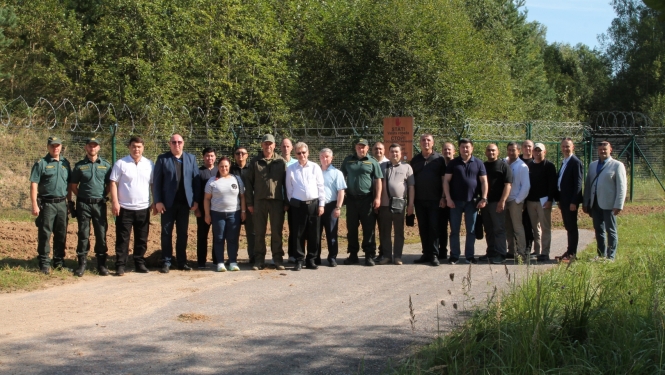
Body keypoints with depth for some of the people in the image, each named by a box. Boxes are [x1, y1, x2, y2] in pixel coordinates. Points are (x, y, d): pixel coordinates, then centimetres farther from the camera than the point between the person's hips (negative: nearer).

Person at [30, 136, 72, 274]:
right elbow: (34, 185, -6)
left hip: (62, 204, 4)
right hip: (47, 204, -4)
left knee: (61, 234, 10)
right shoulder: (41, 163, -3)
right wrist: (34, 205, -13)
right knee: (45, 235, -1)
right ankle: (44, 263, 3)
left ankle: (59, 261, 20)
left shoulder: (65, 163, 12)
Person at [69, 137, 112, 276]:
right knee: (83, 235, 2)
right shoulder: (79, 166, 5)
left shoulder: (106, 165, 6)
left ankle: (101, 264, 10)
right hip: (83, 204, 0)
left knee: (101, 235, 2)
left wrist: (103, 196, 2)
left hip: (100, 204, 0)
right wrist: (82, 196, 3)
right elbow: (73, 186, 10)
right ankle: (82, 264, 8)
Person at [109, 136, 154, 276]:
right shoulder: (120, 164, -2)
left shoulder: (149, 164, 7)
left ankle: (140, 264, 18)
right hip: (125, 208, -3)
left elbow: (153, 184, 11)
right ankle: (120, 266, 4)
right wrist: (115, 202, -11)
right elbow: (113, 183, -4)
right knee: (122, 239, 0)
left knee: (142, 239, 9)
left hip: (143, 208, 3)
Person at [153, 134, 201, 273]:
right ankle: (166, 262, 8)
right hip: (168, 202, -2)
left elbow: (196, 180, 5)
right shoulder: (162, 159, 1)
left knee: (183, 233, 8)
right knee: (166, 233, 3)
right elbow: (157, 181, -2)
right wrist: (158, 201, -10)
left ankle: (182, 261, 14)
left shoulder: (191, 158, 8)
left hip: (185, 202, 2)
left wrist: (196, 200, -2)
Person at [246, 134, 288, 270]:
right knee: (259, 232, 5)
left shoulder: (281, 162, 5)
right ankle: (259, 260, 11)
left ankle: (278, 259, 11)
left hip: (277, 200, -1)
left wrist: (286, 202, 0)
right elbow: (249, 182, 6)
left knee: (277, 231, 3)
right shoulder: (255, 162, 7)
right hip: (259, 200, 1)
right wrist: (249, 202, 1)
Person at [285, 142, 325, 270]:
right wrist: (291, 203, 4)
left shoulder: (315, 167, 4)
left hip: (314, 204, 1)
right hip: (298, 205, -1)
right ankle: (299, 261, 8)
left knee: (314, 234, 4)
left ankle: (311, 260, 14)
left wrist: (321, 204, 1)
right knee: (298, 234, 1)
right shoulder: (290, 169, 3)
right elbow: (289, 189, 8)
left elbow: (321, 186, 5)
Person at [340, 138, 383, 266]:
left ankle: (369, 256, 5)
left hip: (367, 199, -2)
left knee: (369, 229, -1)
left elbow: (378, 180, 0)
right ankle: (353, 255, 16)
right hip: (351, 198, 3)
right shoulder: (348, 161, 9)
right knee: (351, 228, 7)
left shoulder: (372, 162, 3)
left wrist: (378, 198, -7)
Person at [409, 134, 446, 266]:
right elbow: (411, 180, 14)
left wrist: (443, 197, -7)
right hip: (419, 200, 4)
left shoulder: (439, 159, 2)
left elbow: (444, 179, 0)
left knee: (434, 227, -4)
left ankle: (434, 255, -1)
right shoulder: (415, 160, 11)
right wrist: (411, 198, 7)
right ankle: (426, 253, 13)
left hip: (434, 200, -4)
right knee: (422, 228, 7)